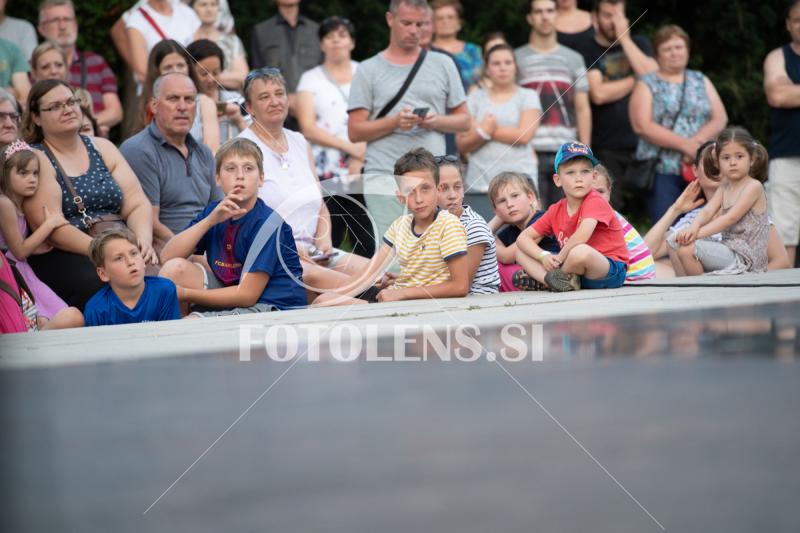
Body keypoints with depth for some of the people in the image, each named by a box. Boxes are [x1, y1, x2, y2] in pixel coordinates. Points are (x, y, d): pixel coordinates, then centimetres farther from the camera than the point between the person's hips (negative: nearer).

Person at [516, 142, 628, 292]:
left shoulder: (595, 202, -13)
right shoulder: (556, 211, 7)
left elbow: (582, 236, -31)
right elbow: (523, 238, 8)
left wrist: (559, 258, -18)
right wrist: (544, 256, -11)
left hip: (611, 272, -7)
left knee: (580, 251, -41)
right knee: (521, 252, 4)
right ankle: (565, 281, -20)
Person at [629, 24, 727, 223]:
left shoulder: (701, 81, 18)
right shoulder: (647, 84, 7)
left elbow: (720, 119, 8)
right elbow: (642, 126, -7)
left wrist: (697, 142, -13)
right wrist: (684, 144, -14)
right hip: (662, 171, -3)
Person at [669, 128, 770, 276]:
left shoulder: (754, 186, -10)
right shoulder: (725, 187, 15)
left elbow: (731, 218, -18)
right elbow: (707, 211, 0)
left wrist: (699, 232, -24)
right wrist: (693, 227, -23)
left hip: (746, 257, -9)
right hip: (729, 249, 9)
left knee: (687, 249, -22)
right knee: (675, 242, 8)